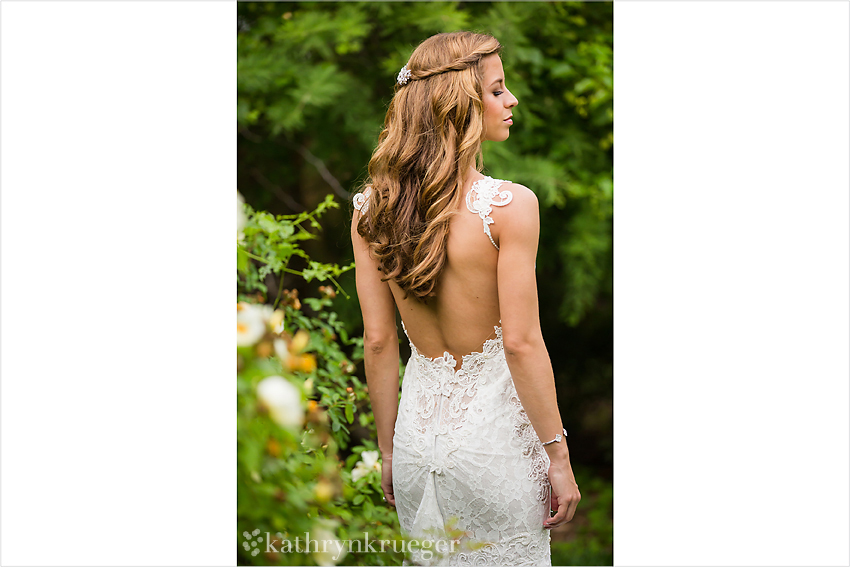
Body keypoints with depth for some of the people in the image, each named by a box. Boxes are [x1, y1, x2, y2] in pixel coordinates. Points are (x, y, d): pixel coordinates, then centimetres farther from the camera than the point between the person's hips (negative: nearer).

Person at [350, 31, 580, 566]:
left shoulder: (371, 208, -3)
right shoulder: (511, 205, -18)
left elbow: (378, 341, 1)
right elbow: (521, 342, -17)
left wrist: (389, 450, 11)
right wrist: (559, 456, -8)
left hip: (419, 420, 5)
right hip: (495, 428, -5)